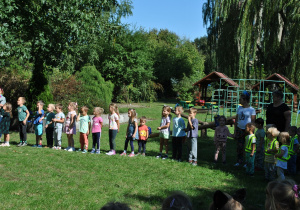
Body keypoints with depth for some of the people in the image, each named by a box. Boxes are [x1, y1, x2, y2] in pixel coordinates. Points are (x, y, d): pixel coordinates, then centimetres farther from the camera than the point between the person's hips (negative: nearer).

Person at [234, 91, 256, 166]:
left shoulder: (251, 110, -5)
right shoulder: (239, 108, 9)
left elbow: (253, 122, -6)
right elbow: (236, 120, 12)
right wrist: (235, 131, 9)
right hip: (239, 129, 5)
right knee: (239, 146, 6)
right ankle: (239, 161, 15)